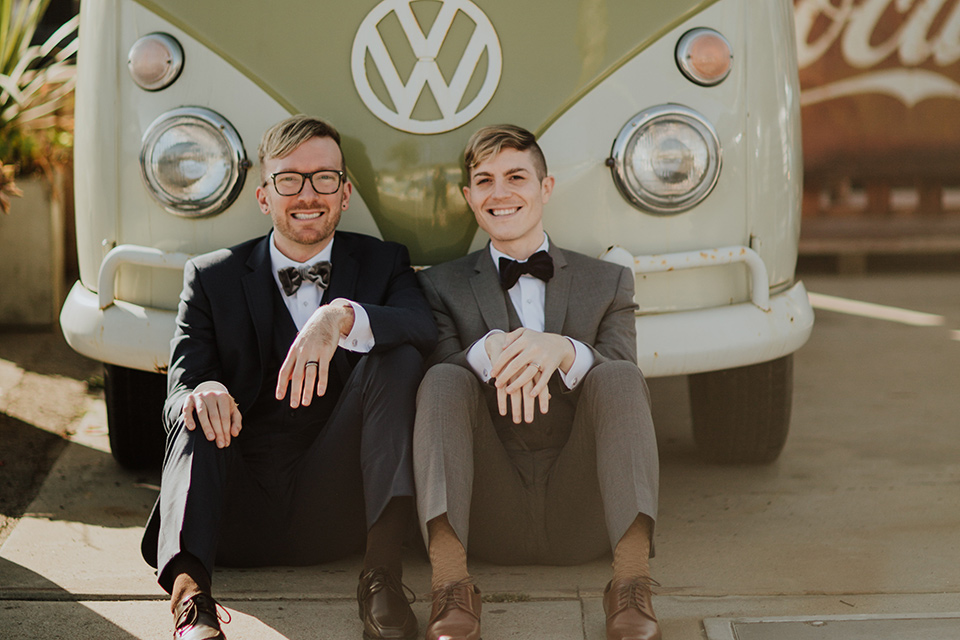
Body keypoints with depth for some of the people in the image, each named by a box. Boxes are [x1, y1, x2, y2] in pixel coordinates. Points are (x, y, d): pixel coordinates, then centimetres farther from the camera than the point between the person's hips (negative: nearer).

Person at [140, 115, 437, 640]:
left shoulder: (381, 264, 12)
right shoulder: (212, 277, 13)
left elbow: (427, 331, -10)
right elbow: (180, 384, 1)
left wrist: (343, 317, -31)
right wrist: (201, 393, -26)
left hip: (331, 509, 0)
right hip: (239, 513, 1)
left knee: (397, 356, -18)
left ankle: (382, 573, -31)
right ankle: (188, 592, -45)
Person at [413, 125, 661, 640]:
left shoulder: (608, 282, 18)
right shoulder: (442, 285, 17)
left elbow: (624, 389, 0)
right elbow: (431, 375, -2)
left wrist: (562, 352, -23)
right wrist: (490, 352, -25)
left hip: (583, 516, 0)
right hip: (489, 514, 0)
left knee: (620, 376, -23)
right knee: (444, 382, -23)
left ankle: (631, 587, -35)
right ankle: (450, 588, -37)